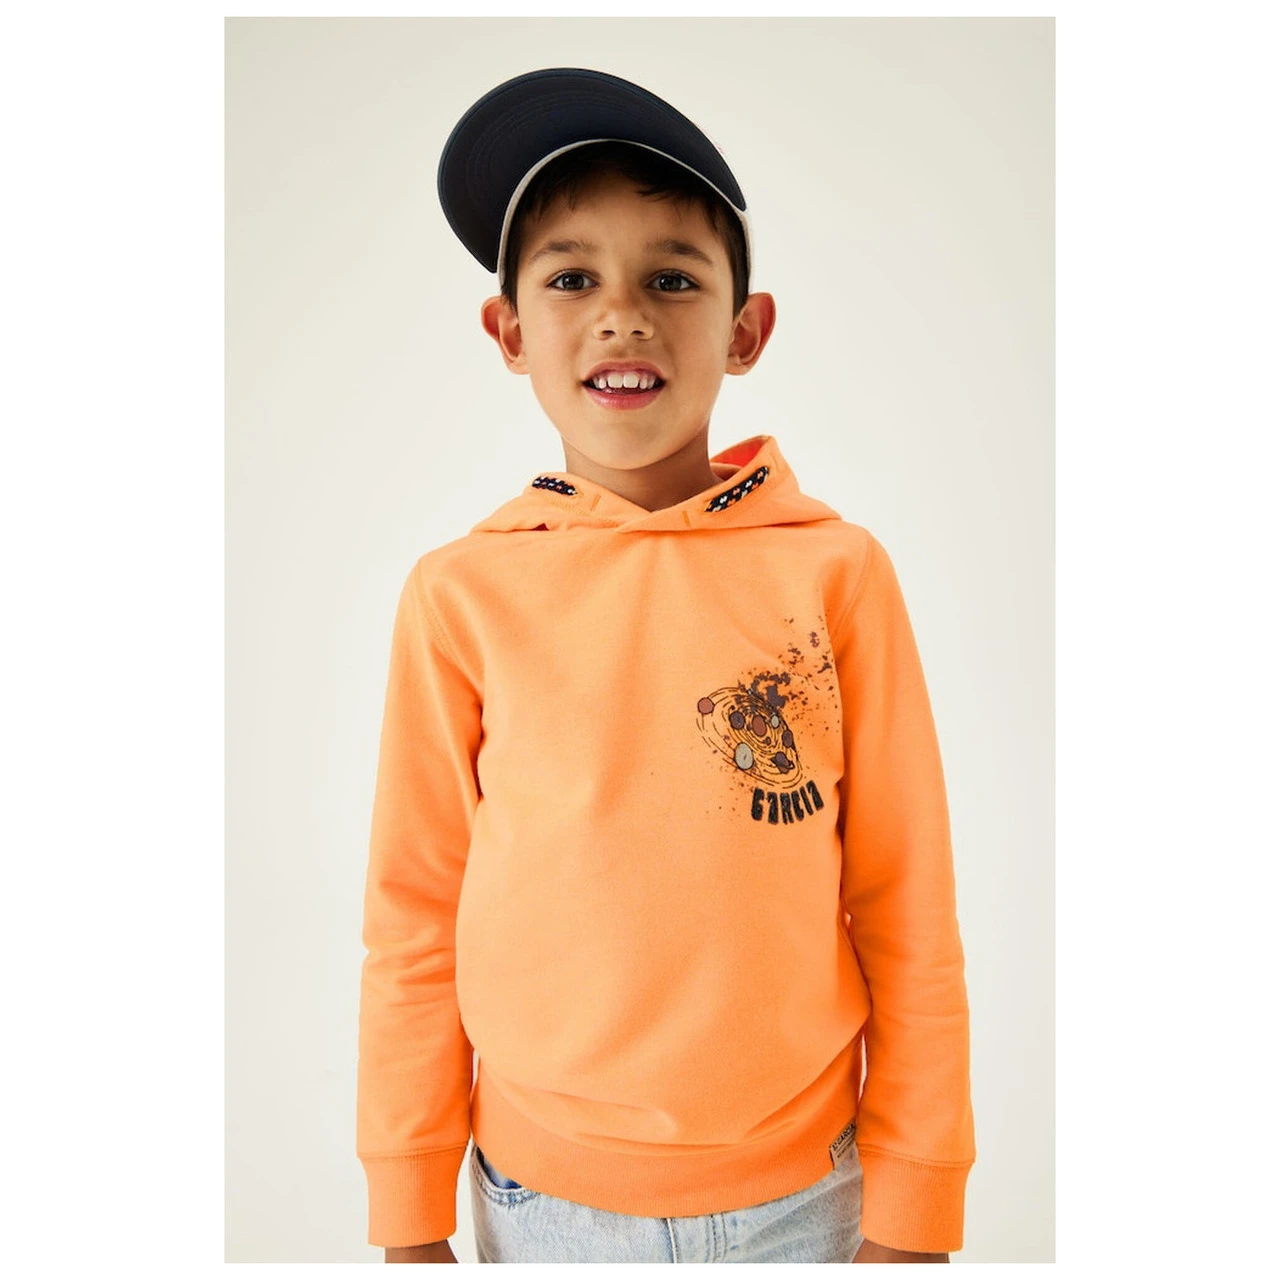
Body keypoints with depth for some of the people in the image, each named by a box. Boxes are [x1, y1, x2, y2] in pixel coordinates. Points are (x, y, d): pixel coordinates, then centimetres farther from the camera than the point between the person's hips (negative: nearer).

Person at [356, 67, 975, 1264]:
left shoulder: (838, 573, -11)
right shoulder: (461, 594, -10)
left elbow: (907, 909, -5)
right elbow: (415, 917, -3)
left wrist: (913, 1210, -1)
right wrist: (410, 1215, 4)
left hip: (798, 1187, 0)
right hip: (539, 1195, 1)